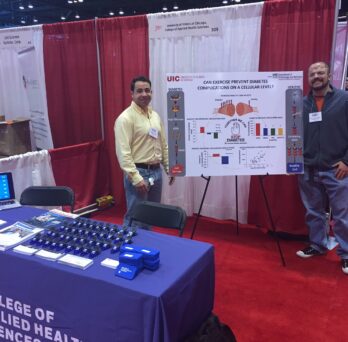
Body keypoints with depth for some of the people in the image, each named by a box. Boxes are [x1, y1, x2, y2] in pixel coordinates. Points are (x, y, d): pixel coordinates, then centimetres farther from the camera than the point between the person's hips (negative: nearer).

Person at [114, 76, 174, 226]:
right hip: (138, 172, -7)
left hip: (156, 171, 8)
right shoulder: (126, 118, -13)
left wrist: (169, 168, 14)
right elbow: (123, 152, -19)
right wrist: (136, 178, -23)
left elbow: (164, 145, 17)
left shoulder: (155, 115, 11)